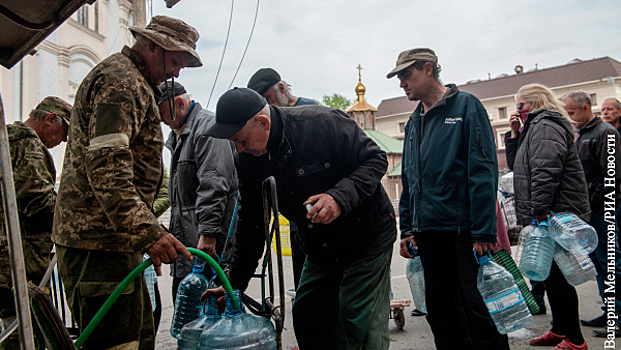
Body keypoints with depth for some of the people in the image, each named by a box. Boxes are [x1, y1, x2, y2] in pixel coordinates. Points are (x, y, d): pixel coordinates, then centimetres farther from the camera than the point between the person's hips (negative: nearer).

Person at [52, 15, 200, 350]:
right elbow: (106, 166, -24)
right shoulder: (120, 80, -10)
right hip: (98, 240, -11)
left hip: (116, 239, 11)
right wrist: (148, 232, -31)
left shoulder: (133, 82, 25)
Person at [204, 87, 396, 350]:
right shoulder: (247, 160, -6)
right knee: (306, 320, 9)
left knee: (361, 325, -6)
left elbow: (375, 159, -17)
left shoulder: (322, 123, -24)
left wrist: (340, 197, -34)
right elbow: (250, 223, 3)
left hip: (367, 238, -6)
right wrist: (234, 284, 4)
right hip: (320, 250, 6)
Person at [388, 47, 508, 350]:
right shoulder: (414, 122, 17)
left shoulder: (466, 106, -3)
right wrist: (407, 229, 11)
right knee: (440, 312, 13)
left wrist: (484, 231, -16)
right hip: (427, 231, 7)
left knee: (478, 308, -1)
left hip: (463, 229, -6)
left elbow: (483, 171, -11)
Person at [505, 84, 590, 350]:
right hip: (551, 215, 11)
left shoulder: (545, 126, -12)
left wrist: (539, 211, -25)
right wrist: (514, 134, 14)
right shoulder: (536, 126, 21)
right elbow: (517, 165, 23)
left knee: (556, 276, -6)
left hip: (556, 215, -11)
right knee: (551, 275, 17)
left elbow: (545, 171, -23)